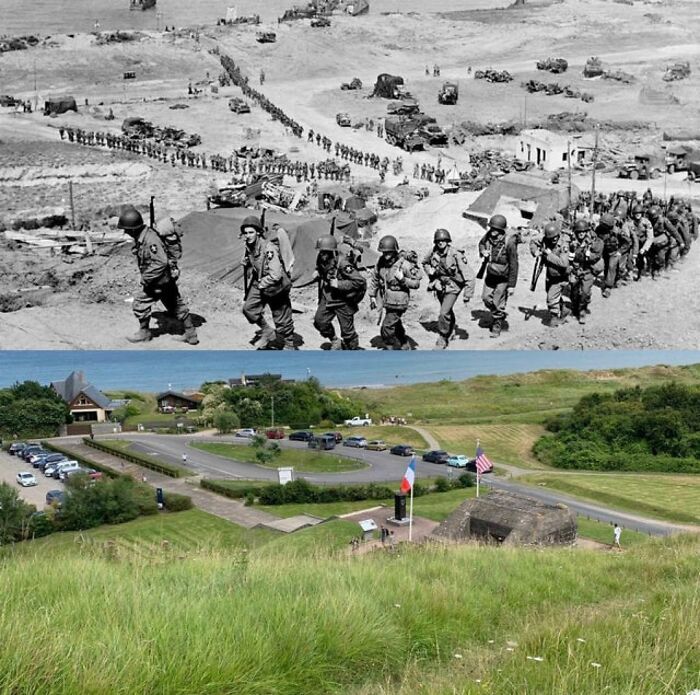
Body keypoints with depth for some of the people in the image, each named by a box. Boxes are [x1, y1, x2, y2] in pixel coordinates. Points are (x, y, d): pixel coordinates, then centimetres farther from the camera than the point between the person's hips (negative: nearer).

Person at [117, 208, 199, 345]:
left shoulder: (150, 239, -28)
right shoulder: (141, 236, 4)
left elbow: (161, 263, -32)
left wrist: (146, 278, -24)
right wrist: (146, 276, 17)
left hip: (159, 280, -10)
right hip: (168, 278, 10)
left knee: (140, 303, 1)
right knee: (176, 305, 15)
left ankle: (144, 333, 19)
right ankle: (191, 334, 23)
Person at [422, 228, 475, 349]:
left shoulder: (456, 255, -27)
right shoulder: (433, 253, -13)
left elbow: (469, 277, -23)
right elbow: (425, 263, 14)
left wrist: (467, 295, -21)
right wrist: (430, 272, 1)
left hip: (452, 287, -5)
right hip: (439, 285, 5)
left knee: (444, 314, -16)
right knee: (448, 311, 25)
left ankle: (442, 339, 2)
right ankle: (451, 329, 52)